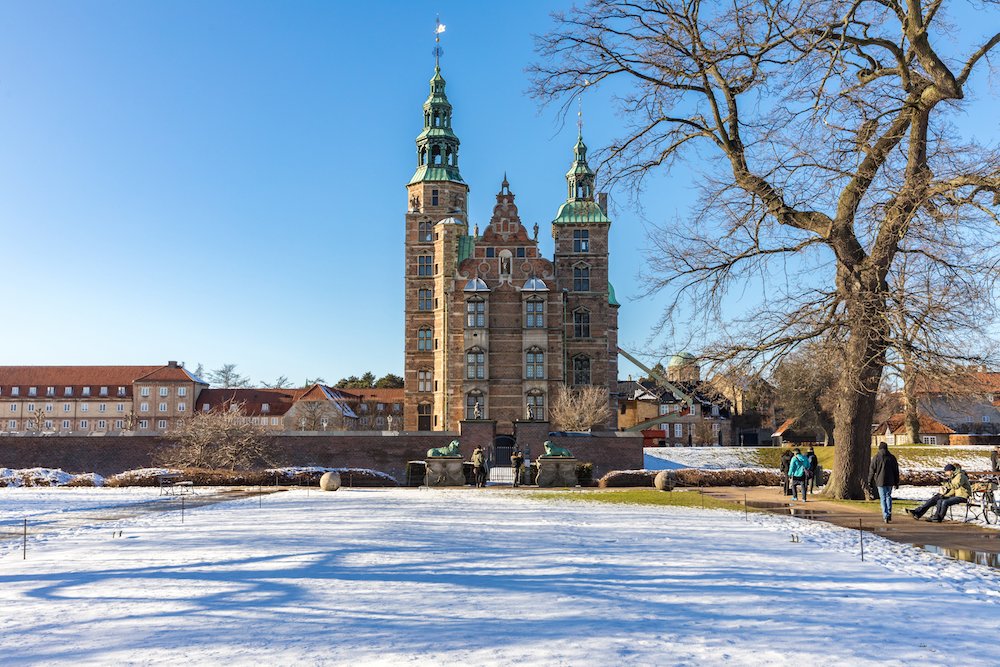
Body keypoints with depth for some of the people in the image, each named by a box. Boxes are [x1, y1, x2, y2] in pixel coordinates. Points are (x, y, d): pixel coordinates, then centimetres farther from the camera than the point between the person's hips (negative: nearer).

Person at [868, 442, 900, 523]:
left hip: (880, 481, -3)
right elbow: (896, 471, 10)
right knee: (888, 496, 19)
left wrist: (870, 481, 5)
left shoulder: (876, 457, -4)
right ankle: (889, 514, 13)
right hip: (890, 481, 3)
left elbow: (872, 470, -3)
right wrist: (896, 482, 17)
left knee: (883, 498, 0)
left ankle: (885, 516, -6)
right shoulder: (892, 457, 5)